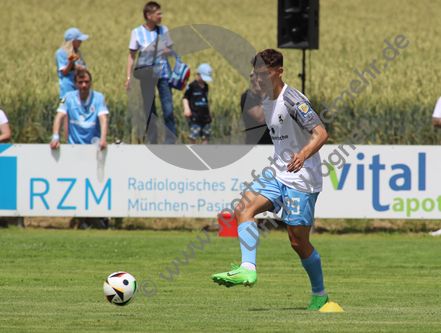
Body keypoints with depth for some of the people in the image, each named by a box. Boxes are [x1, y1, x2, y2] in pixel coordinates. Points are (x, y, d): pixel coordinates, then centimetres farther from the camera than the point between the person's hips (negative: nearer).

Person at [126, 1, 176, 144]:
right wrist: (129, 77, -4)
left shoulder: (163, 30, 5)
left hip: (163, 73, 1)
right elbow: (131, 56, 2)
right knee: (149, 113, 3)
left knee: (168, 111, -6)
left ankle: (170, 143, 0)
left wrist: (168, 52, -12)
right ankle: (153, 143, 12)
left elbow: (171, 50, 13)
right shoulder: (137, 32, -2)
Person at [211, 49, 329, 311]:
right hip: (277, 173, 8)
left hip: (301, 179, -8)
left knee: (298, 241, -4)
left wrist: (303, 155, -41)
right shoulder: (267, 102, 11)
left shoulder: (293, 100, -16)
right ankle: (248, 269, -28)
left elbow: (321, 133, -25)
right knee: (244, 208, -15)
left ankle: (320, 294, 14)